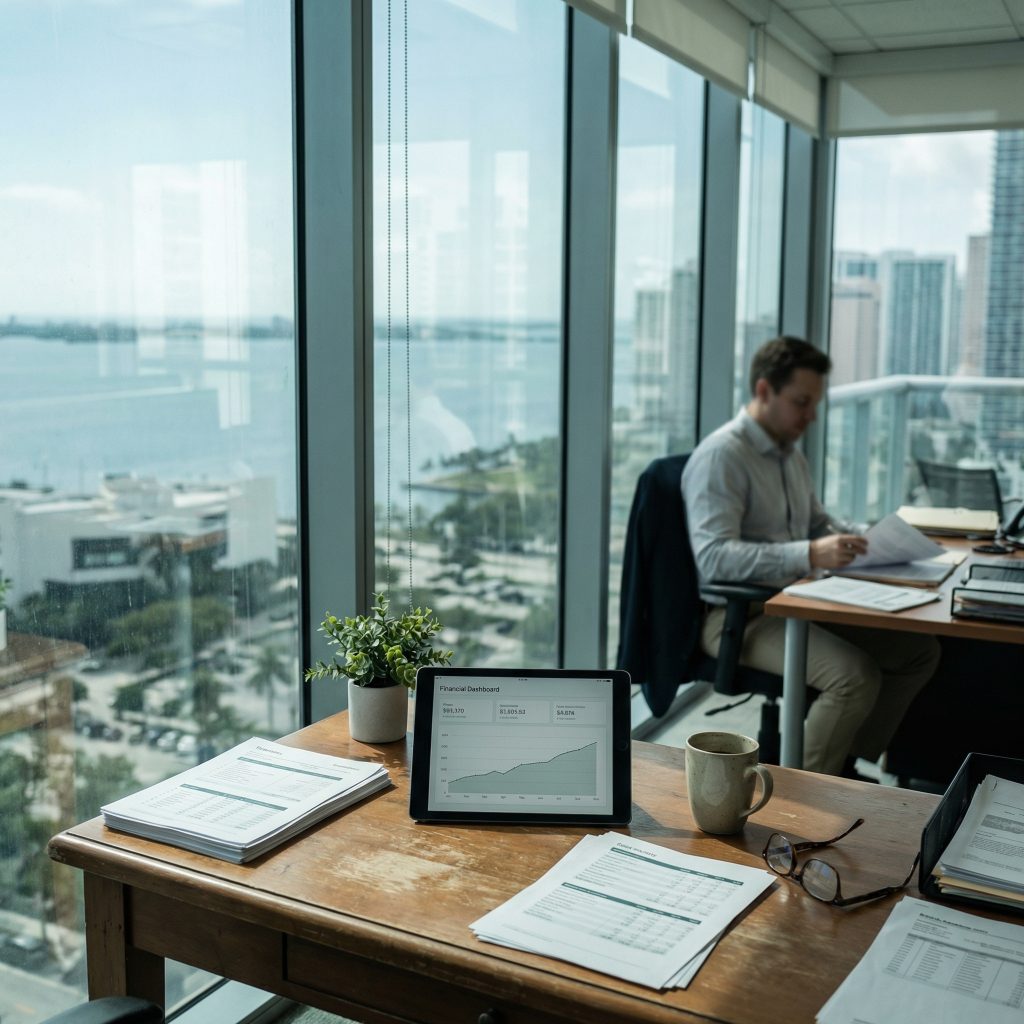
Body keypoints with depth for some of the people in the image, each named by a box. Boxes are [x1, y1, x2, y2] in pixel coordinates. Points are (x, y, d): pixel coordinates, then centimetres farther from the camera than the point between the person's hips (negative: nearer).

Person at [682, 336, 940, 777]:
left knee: (920, 649, -1)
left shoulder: (791, 454, 16)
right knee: (856, 673, -28)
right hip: (738, 616, -9)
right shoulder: (721, 455, -15)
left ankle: (843, 766, 10)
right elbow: (714, 557, -26)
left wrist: (864, 541, 7)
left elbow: (819, 521, 29)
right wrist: (810, 555, -35)